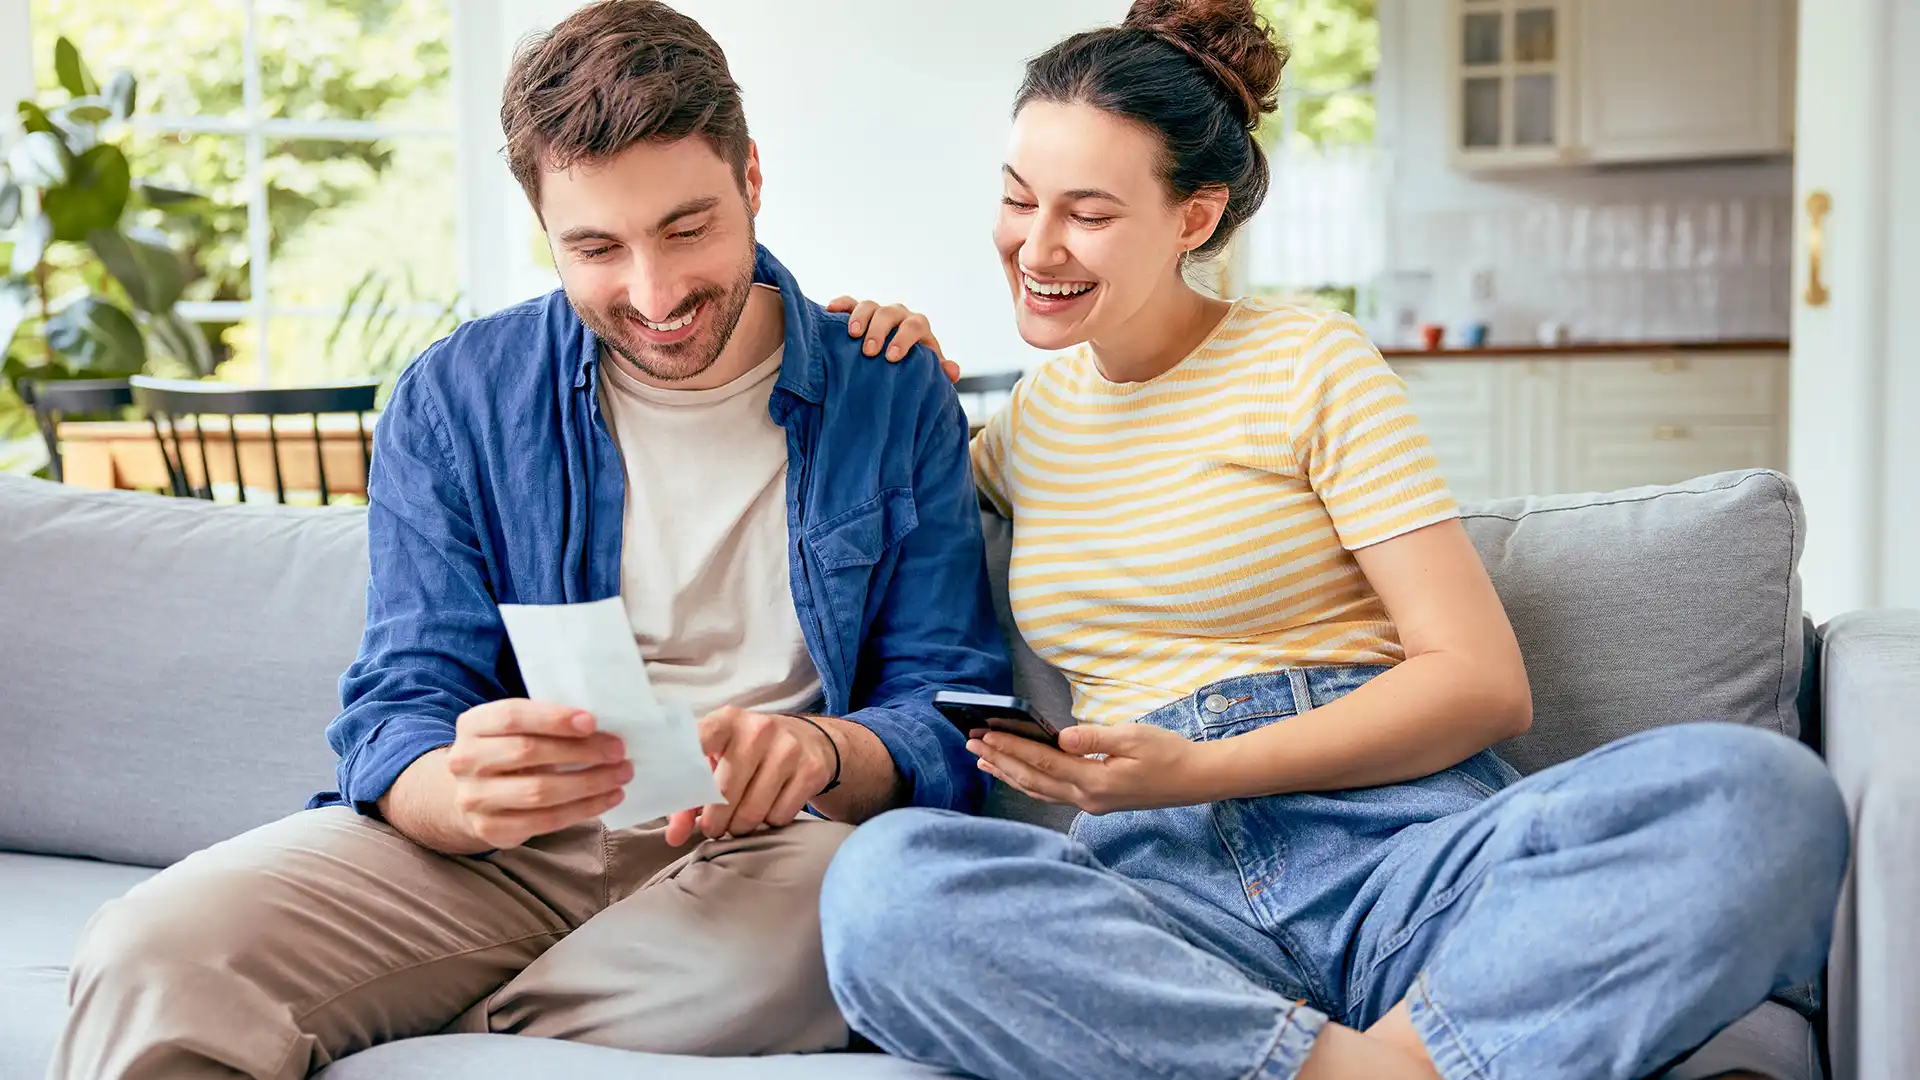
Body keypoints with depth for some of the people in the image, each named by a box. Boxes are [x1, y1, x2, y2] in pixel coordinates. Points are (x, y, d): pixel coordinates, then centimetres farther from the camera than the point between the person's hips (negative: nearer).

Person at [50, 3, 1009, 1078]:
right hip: (499, 854, -1)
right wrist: (463, 793, -27)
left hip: (759, 847, 2)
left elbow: (950, 714, 2)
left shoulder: (895, 399, 4)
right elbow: (404, 707, 0)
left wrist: (822, 752, -24)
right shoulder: (453, 401, 6)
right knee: (152, 954, -30)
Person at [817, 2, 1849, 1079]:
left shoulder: (1313, 363, 6)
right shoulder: (1034, 413, 20)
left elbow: (1485, 682, -2)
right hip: (1162, 880, 3)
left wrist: (1198, 768, -12)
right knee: (881, 884, -33)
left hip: (1399, 842, -2)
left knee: (1764, 790, -31)